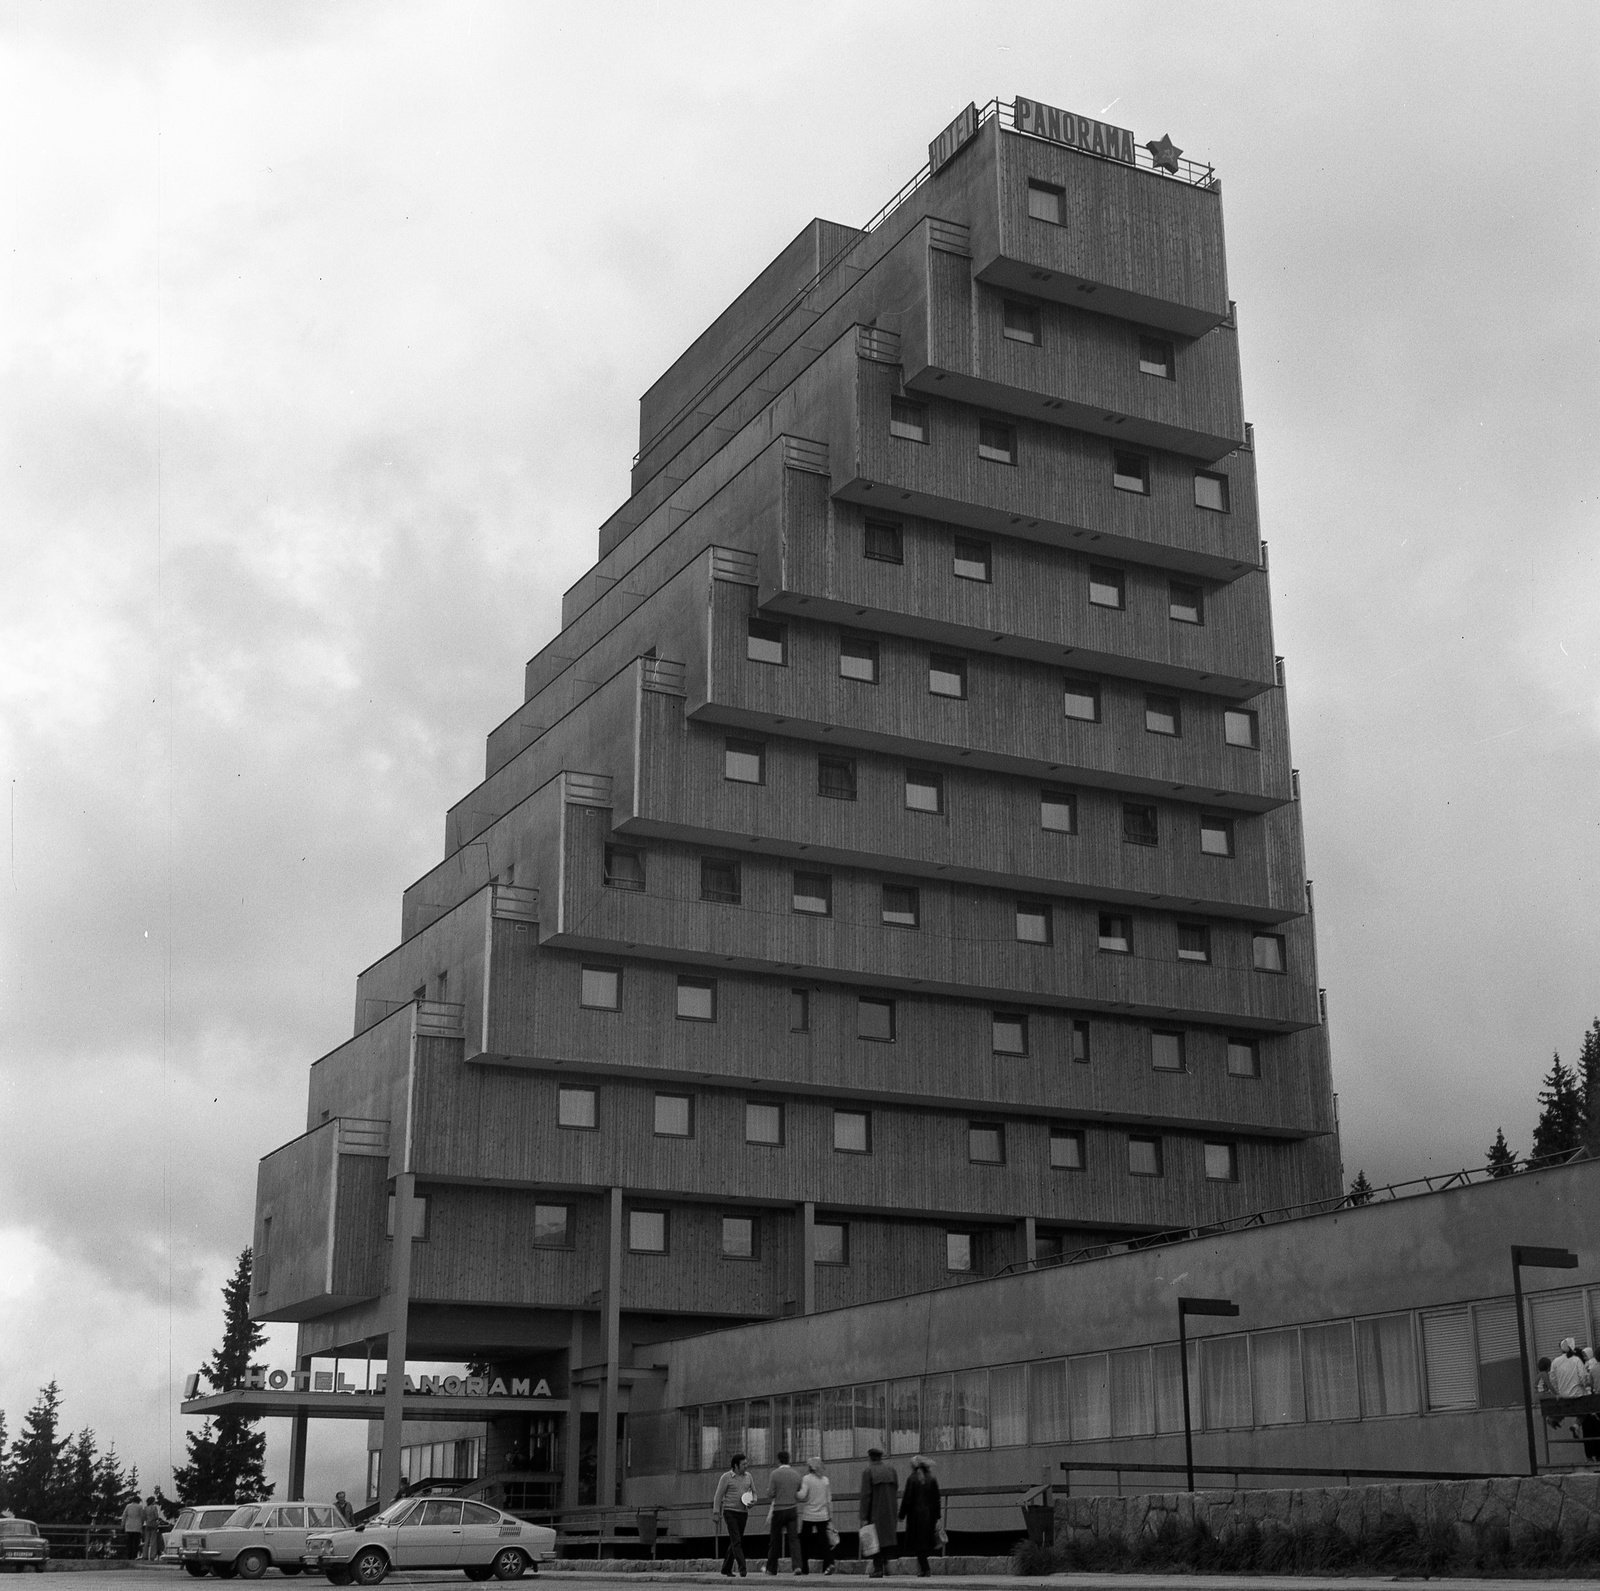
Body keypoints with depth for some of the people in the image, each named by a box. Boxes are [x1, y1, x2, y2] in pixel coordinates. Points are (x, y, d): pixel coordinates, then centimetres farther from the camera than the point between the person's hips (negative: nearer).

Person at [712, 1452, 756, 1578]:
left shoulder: (747, 1476, 8)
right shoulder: (726, 1477, -7)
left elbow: (753, 1493, 15)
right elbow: (718, 1496, -5)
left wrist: (752, 1502, -8)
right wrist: (715, 1514, -8)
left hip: (743, 1513, 5)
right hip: (730, 1512, -5)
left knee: (735, 1542, 9)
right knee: (736, 1540, -15)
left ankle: (726, 1569, 20)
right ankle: (742, 1569, -21)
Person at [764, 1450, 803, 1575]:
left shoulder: (775, 1474, -8)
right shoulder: (796, 1474, 4)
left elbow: (770, 1494, -9)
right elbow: (800, 1494, 9)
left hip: (778, 1510, -3)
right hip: (792, 1510, 3)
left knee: (775, 1540, 9)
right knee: (794, 1538, 0)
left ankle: (771, 1569, 18)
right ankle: (796, 1565, -17)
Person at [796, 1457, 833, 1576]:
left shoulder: (806, 1479, -5)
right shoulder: (825, 1480, 8)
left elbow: (802, 1496, -16)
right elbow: (829, 1500, 9)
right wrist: (831, 1517, 13)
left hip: (808, 1516, -3)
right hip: (823, 1516, 3)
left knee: (804, 1542, 10)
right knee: (823, 1541, 1)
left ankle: (805, 1568, 11)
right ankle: (829, 1563, -19)